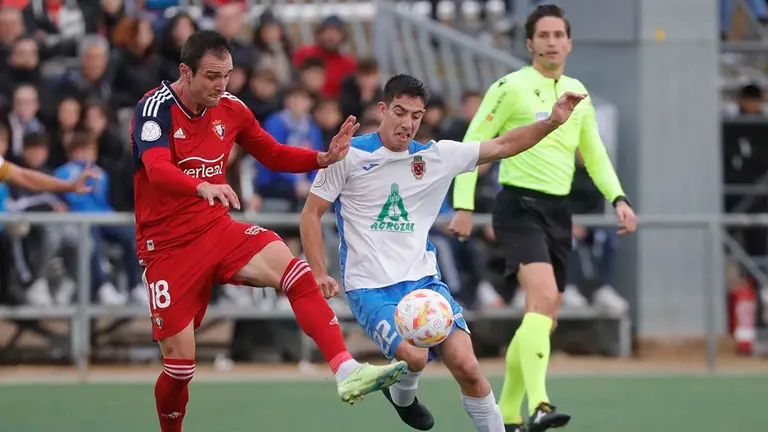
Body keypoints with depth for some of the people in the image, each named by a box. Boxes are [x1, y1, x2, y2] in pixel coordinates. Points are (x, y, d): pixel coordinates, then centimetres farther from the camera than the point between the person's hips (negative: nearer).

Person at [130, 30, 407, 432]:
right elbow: (158, 170, -33)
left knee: (294, 271, -25)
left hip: (218, 230, 4)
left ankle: (347, 372, -35)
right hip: (167, 246, -4)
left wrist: (323, 158, -4)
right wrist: (203, 187, -53)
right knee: (179, 363, -4)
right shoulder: (156, 108, -15)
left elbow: (274, 155, 16)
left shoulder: (230, 109, 2)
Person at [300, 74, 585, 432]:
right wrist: (319, 274, -9)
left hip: (423, 280, 3)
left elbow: (501, 146, 9)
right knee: (414, 356, -26)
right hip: (370, 288, -3)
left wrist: (552, 122, -4)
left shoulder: (435, 156, 5)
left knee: (465, 365, -14)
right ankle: (402, 396, 10)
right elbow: (311, 213, 0)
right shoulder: (349, 155, -5)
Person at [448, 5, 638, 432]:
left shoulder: (577, 92, 12)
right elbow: (472, 145, -5)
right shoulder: (511, 87, -7)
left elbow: (594, 153, 21)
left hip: (559, 211, 7)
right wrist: (464, 205, -12)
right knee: (544, 297, -26)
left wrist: (618, 198, 7)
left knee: (544, 316, 8)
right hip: (520, 206, -7)